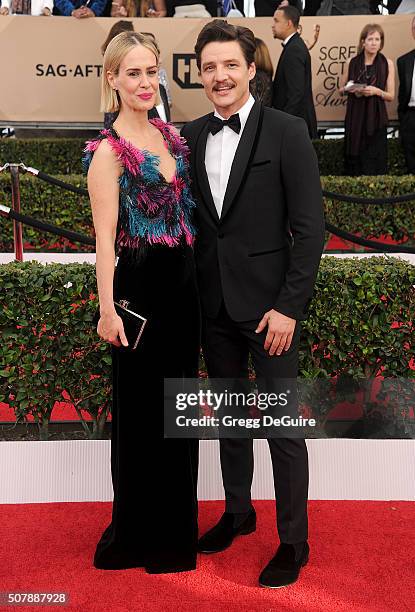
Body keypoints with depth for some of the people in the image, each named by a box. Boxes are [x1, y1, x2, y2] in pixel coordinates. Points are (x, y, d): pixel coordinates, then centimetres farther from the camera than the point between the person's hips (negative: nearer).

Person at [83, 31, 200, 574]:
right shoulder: (109, 149, -10)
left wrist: (197, 277, 12)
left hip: (183, 283, 7)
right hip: (140, 287, -7)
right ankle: (139, 534, 27)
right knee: (141, 411, 6)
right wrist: (107, 308, -16)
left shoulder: (170, 136, 11)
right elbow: (105, 237, -13)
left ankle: (176, 525, 37)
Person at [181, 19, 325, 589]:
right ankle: (238, 511, 37)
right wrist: (194, 293, 3)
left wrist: (288, 306, -14)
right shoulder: (190, 137, 8)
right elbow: (189, 219, 11)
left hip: (268, 302, -5)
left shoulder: (286, 131, -6)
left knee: (283, 424, 2)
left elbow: (309, 227, -9)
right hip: (213, 303, 5)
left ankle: (293, 541, 20)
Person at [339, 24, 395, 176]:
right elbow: (341, 90, 14)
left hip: (376, 119, -1)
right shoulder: (352, 62, 3)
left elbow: (391, 96, 2)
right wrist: (349, 89, -8)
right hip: (355, 118, 1)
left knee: (374, 164, -2)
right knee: (355, 161, 3)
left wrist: (376, 91, -17)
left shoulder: (387, 63, 0)